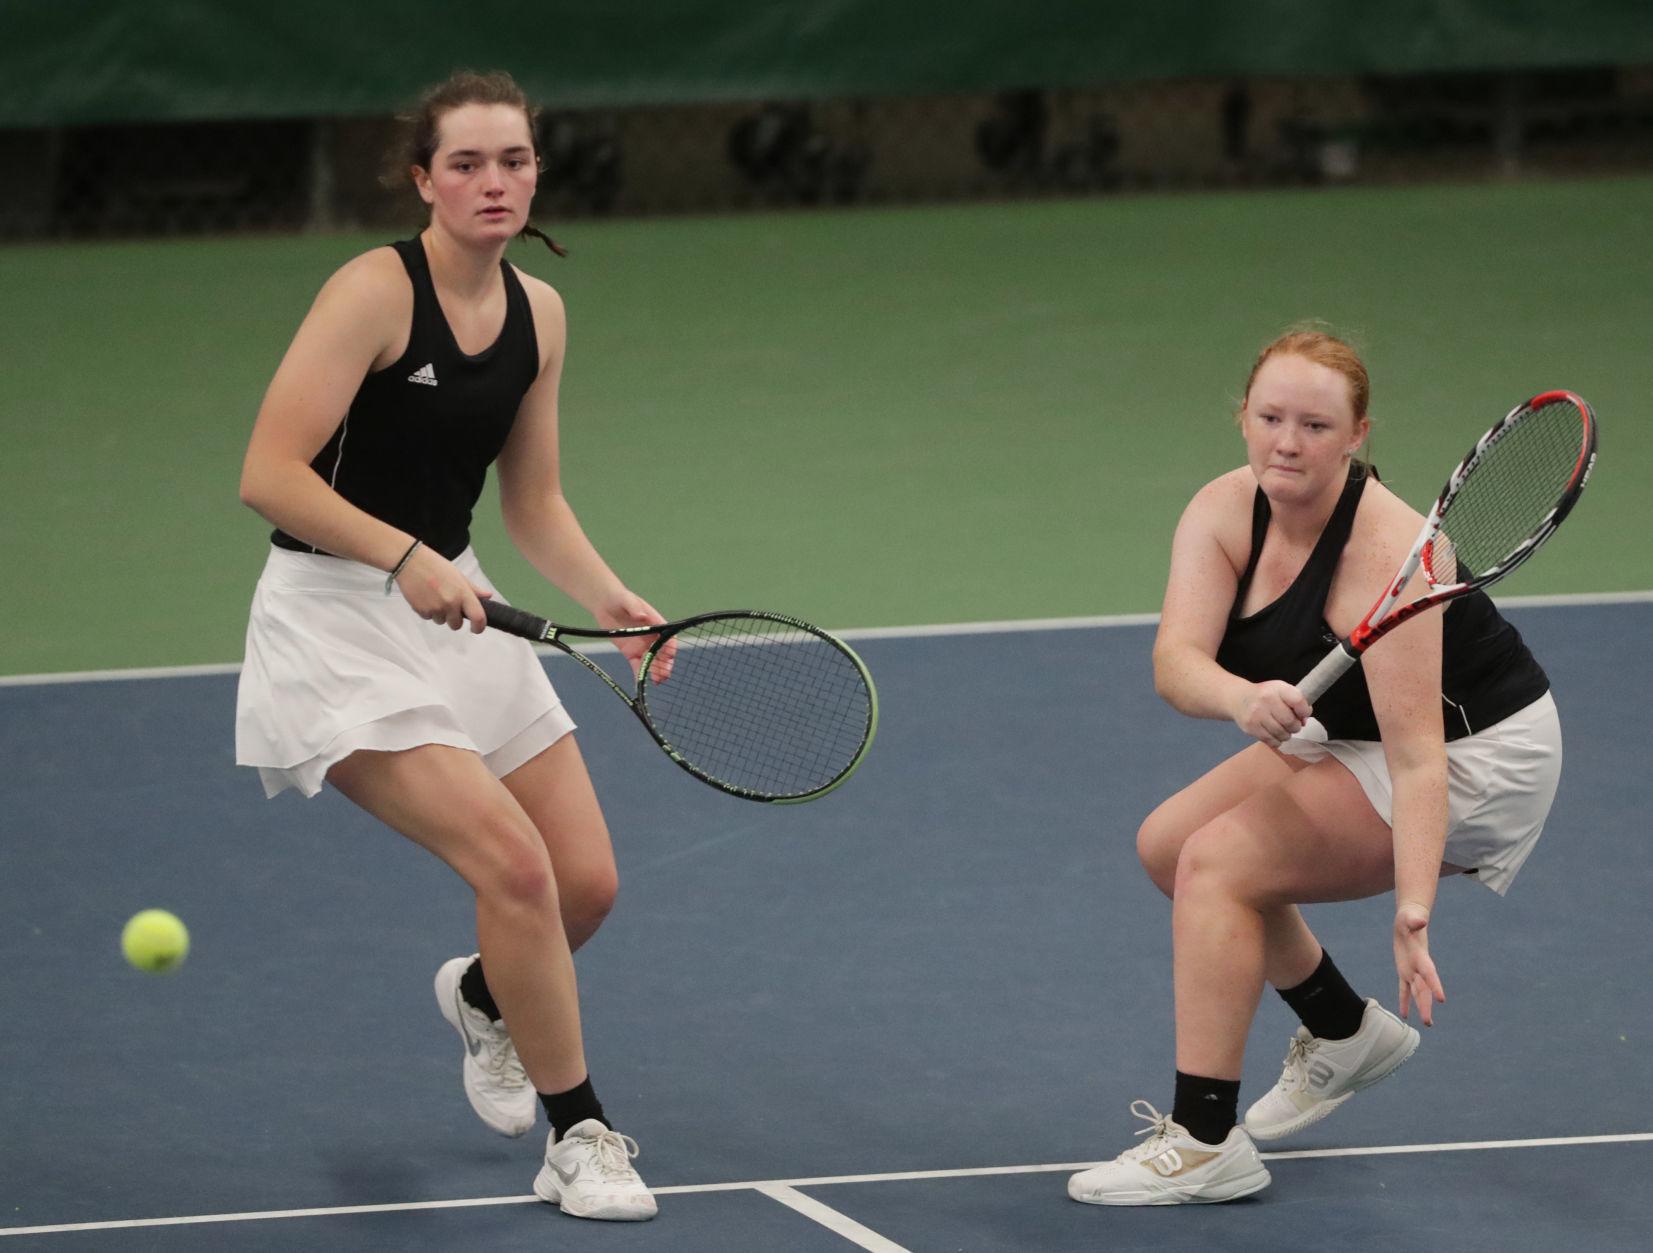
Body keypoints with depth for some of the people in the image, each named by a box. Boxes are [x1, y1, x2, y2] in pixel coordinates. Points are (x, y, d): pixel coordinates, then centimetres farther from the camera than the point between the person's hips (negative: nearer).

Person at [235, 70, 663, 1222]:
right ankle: (579, 1137, -5)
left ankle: (485, 997, 38)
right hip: (335, 621, -7)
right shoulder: (375, 292, -17)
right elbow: (269, 477, -22)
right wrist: (407, 556, -31)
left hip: (452, 609, 7)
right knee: (515, 864, -20)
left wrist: (614, 601, -3)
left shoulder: (539, 314, 5)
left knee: (587, 884, 3)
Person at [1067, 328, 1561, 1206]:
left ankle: (1205, 1143, -16)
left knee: (1218, 861, -20)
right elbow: (1174, 662, -27)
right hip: (1349, 738, 8)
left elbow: (1416, 754, -37)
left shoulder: (1385, 555, -33)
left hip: (1476, 760, -8)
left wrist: (1411, 912, -48)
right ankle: (1344, 1034, 27)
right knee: (1167, 844, 8)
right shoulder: (1223, 512, -12)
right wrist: (1243, 698, -50)